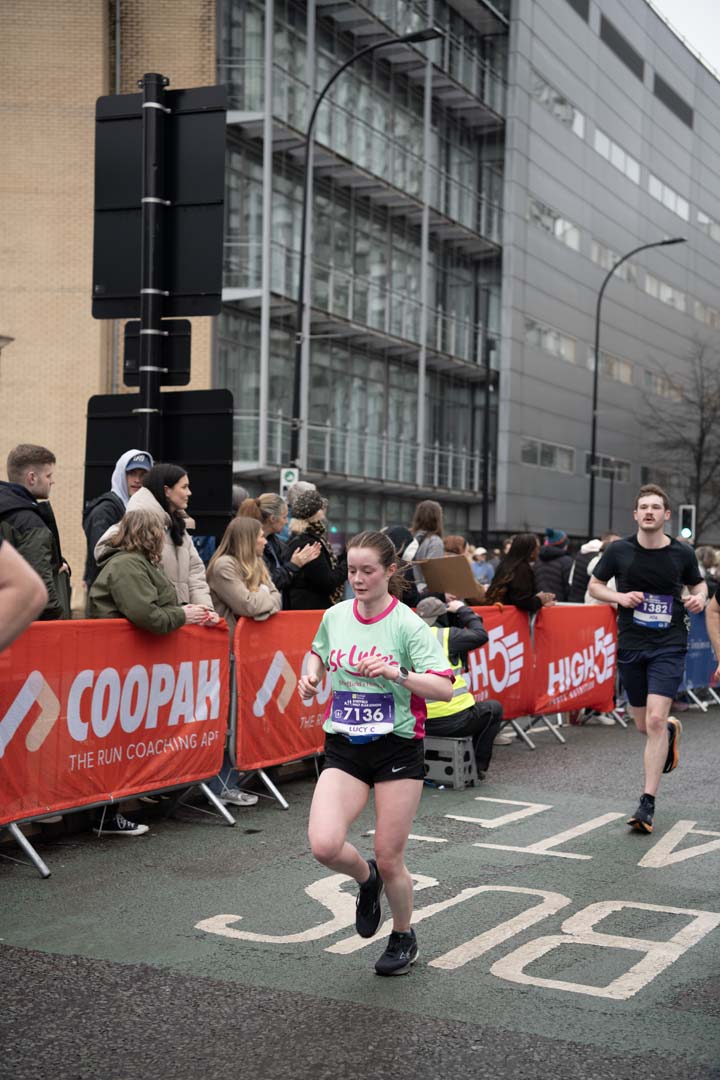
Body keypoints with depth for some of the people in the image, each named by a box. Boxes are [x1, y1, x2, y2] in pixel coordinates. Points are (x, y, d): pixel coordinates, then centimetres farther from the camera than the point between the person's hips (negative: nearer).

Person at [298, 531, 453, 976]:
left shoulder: (408, 624, -11)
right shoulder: (335, 617, 3)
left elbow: (445, 688, -17)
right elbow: (319, 652, 27)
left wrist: (398, 674, -31)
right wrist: (311, 676, 6)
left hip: (398, 747, -3)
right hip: (344, 749, 3)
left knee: (389, 858, 2)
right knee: (324, 845, -16)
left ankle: (404, 938, 32)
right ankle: (367, 880, 20)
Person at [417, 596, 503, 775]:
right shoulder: (447, 634, -10)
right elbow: (481, 635, -2)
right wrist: (464, 611, 11)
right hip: (452, 720, -6)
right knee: (494, 709, 23)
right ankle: (477, 766, 21)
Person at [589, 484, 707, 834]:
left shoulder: (682, 553, -2)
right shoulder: (619, 551, -2)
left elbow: (697, 582, 16)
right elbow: (595, 585, 9)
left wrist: (700, 597, -7)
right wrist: (620, 596, -10)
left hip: (669, 645, -2)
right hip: (630, 645, 2)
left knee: (655, 719, -16)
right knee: (643, 725, 13)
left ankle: (647, 804, -9)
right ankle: (672, 730, 52)